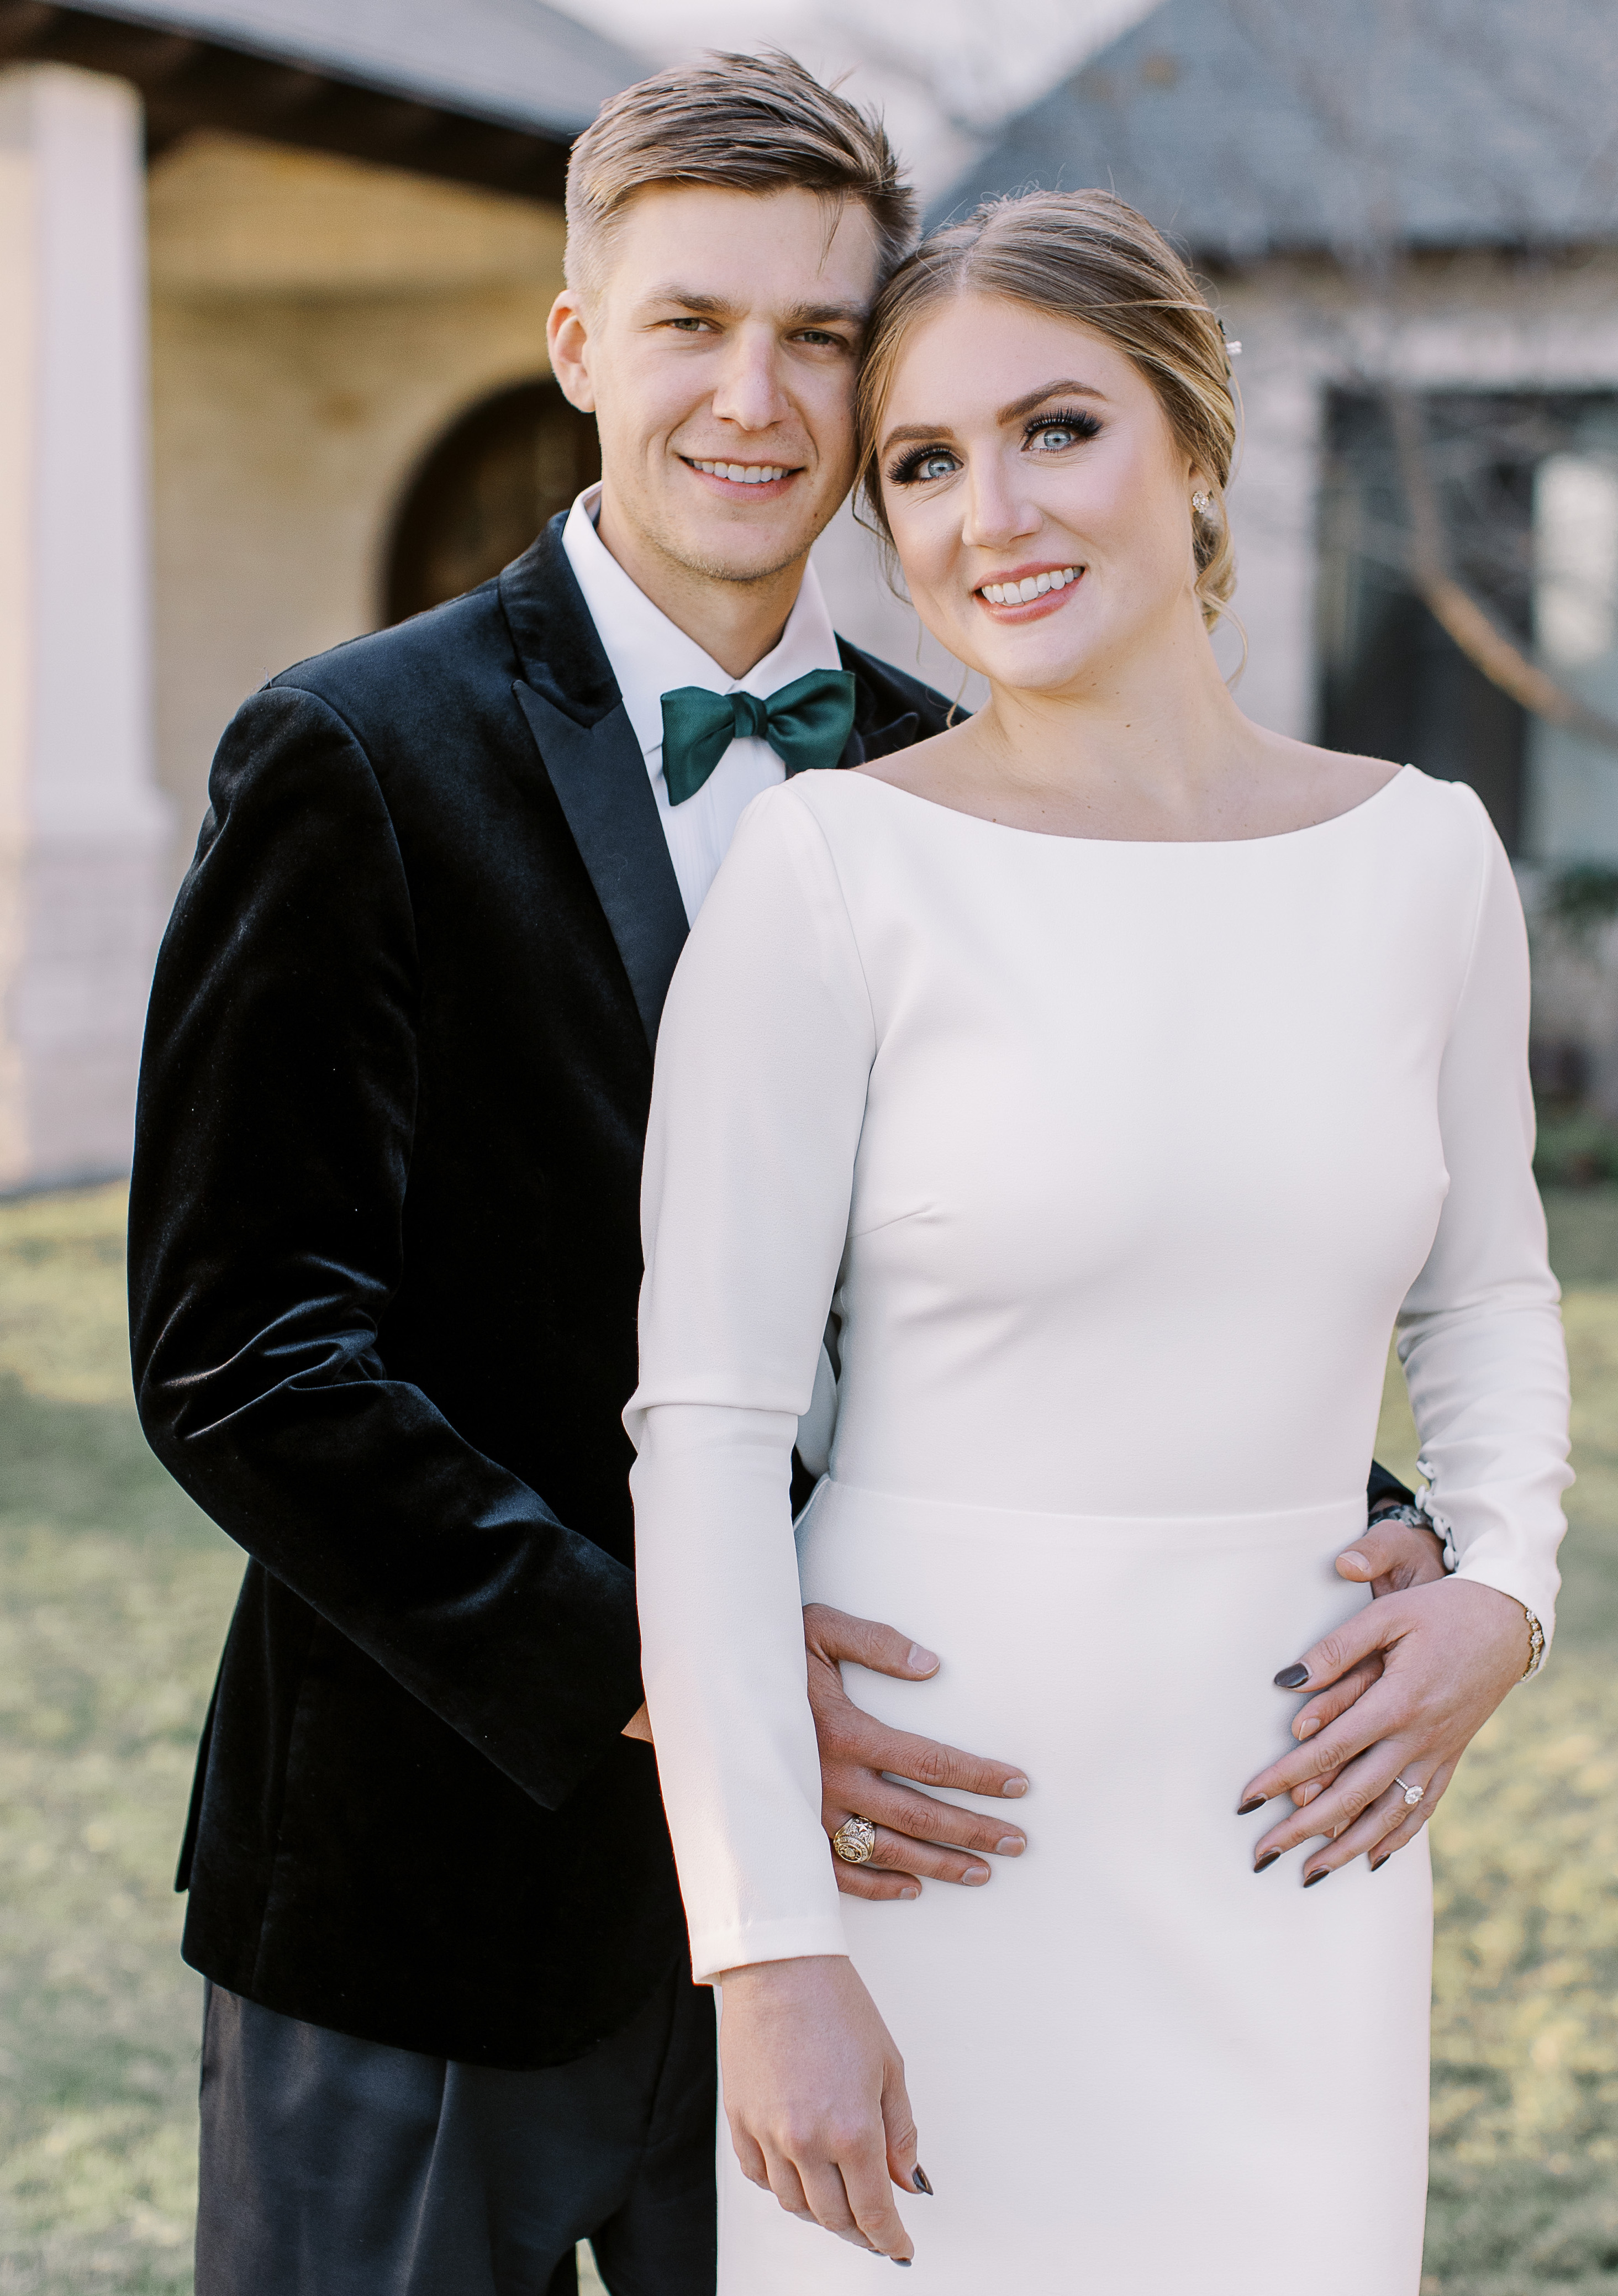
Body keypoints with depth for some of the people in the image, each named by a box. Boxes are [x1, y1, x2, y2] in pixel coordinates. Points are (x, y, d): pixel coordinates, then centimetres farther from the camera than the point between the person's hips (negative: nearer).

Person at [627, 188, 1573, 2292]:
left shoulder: (1424, 857, 2)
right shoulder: (835, 867, -9)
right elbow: (707, 1428, -11)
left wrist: (1503, 1591, -2)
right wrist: (771, 1951, -14)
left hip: (1288, 1844, 3)